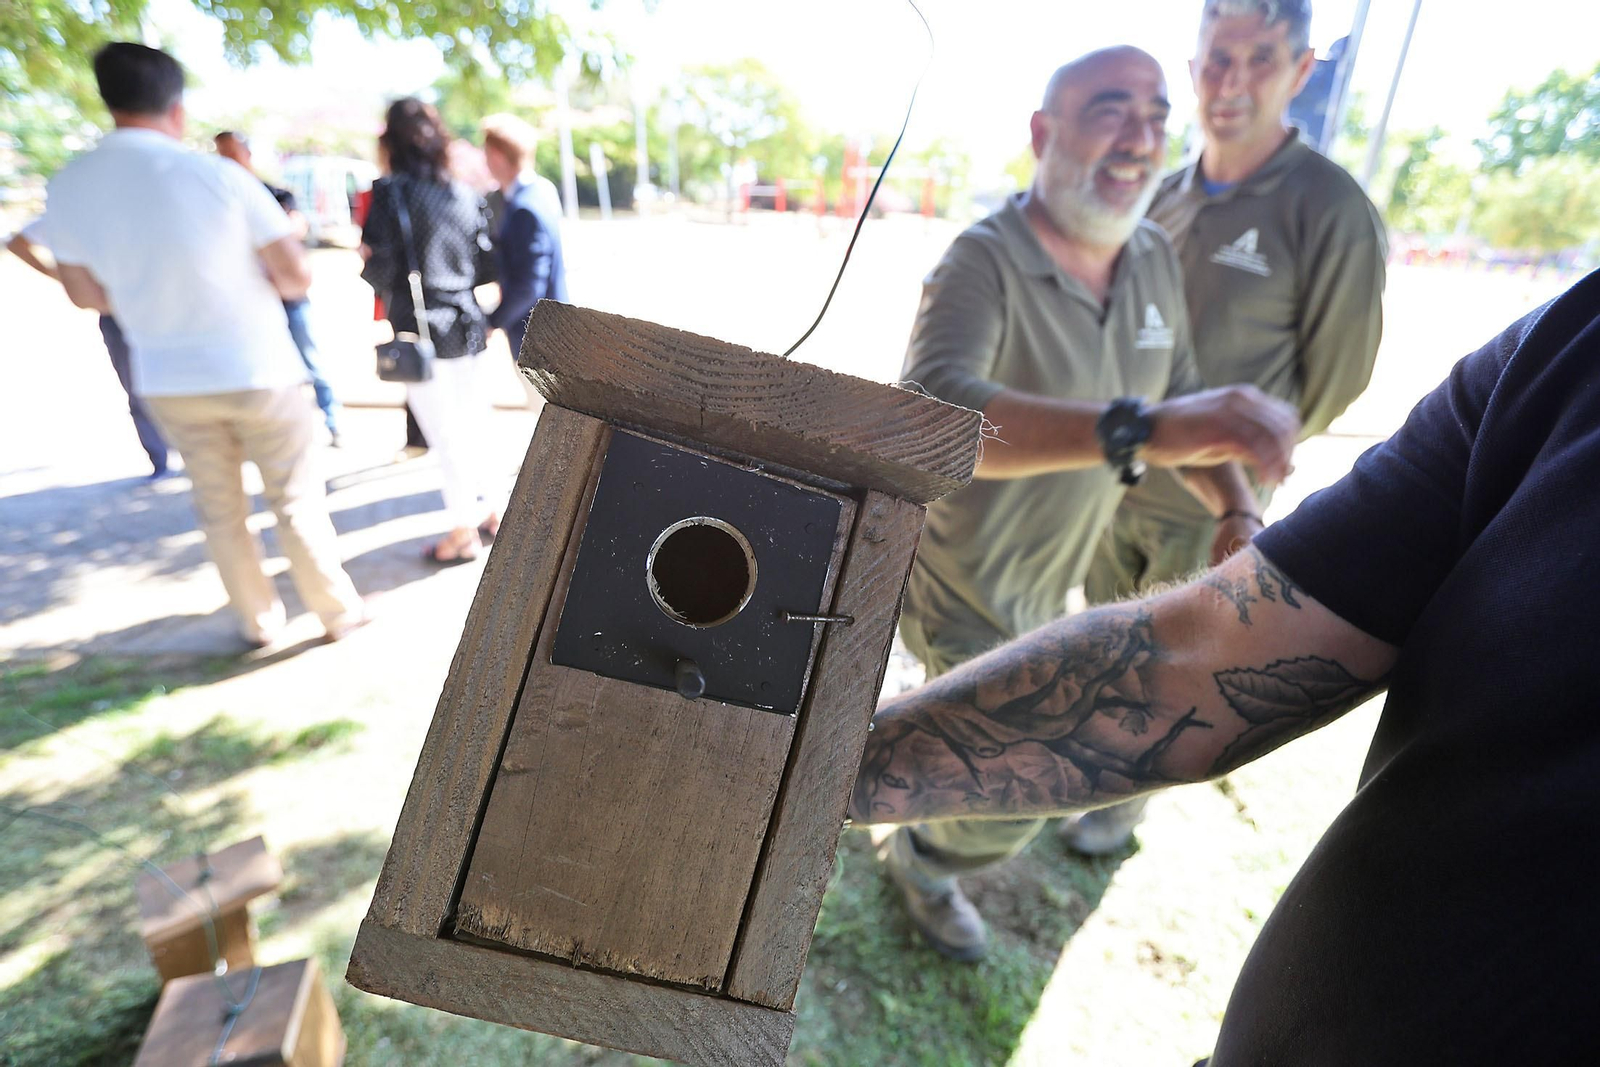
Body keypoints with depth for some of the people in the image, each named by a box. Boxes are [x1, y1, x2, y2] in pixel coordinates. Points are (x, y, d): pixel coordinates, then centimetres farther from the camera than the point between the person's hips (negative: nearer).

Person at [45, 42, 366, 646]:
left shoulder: (66, 189, -2)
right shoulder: (220, 176, -15)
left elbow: (86, 294, 8)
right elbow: (296, 276, -11)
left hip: (168, 381, 4)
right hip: (257, 369, -3)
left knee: (220, 509, 17)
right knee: (295, 500, 9)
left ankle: (258, 620, 30)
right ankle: (338, 612, 20)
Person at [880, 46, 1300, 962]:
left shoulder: (1155, 258, -3)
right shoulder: (985, 260, -26)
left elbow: (1182, 400, 5)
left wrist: (1240, 514, -12)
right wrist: (1138, 431, -55)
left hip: (1049, 583, 7)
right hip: (965, 588, -7)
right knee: (1020, 792, 4)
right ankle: (923, 862, 39)